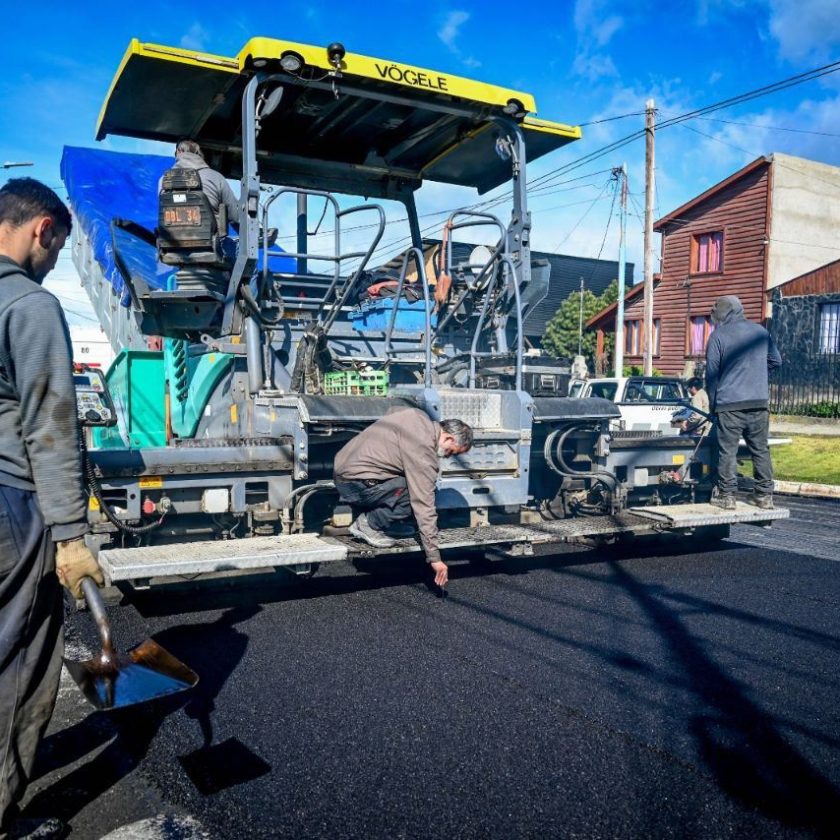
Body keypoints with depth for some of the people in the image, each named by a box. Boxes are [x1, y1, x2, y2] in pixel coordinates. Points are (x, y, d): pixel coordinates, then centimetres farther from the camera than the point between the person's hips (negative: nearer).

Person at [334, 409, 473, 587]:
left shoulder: (417, 414, 3)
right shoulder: (423, 453, -21)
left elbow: (392, 413, 28)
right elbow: (424, 509, -22)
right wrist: (434, 557, -18)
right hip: (354, 484, -10)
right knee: (417, 496, -17)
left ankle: (389, 523, 12)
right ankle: (368, 524, -5)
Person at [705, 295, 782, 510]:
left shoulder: (718, 336, -4)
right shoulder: (761, 331, 10)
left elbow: (711, 373, -2)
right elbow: (776, 361, 21)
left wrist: (713, 403, 7)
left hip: (729, 404, -4)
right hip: (759, 403, 4)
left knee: (727, 451, 1)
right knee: (760, 450, 10)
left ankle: (727, 496, 2)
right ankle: (764, 495, 14)